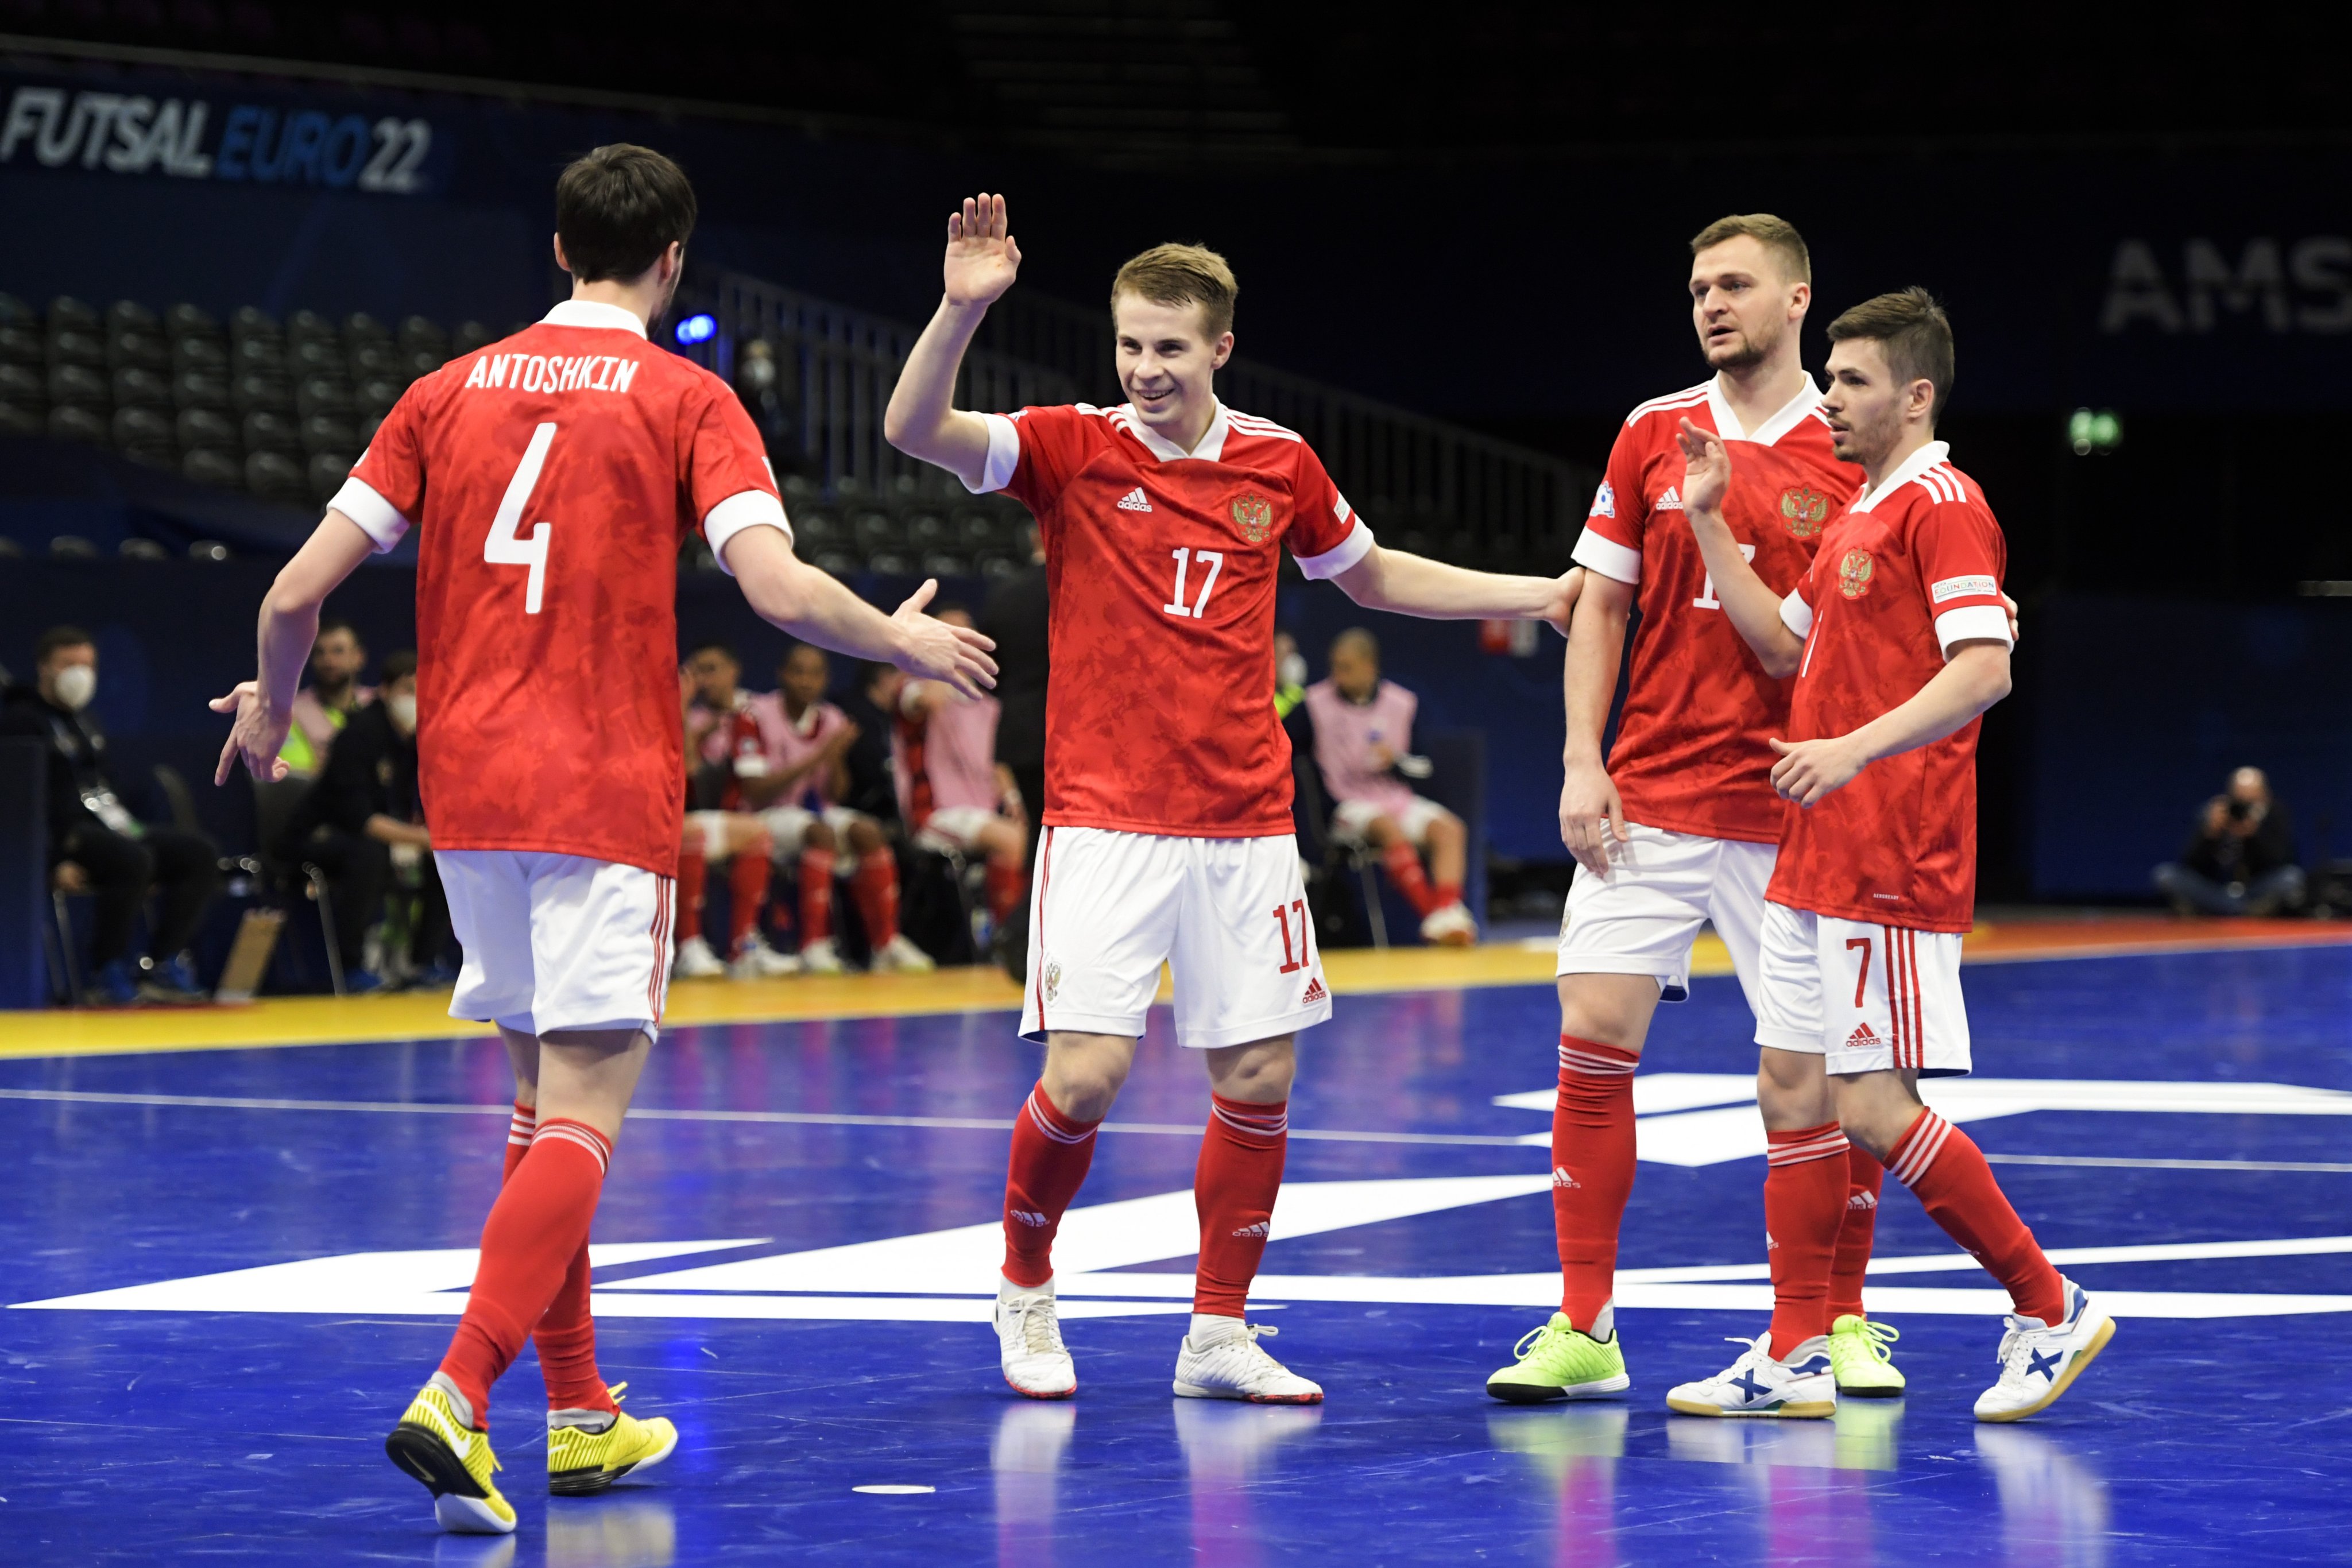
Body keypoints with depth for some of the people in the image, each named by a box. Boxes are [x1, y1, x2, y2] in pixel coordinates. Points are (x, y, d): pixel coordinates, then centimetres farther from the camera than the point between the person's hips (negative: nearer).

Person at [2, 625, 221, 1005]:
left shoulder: (88, 724, 24)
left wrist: (134, 832, 14)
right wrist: (56, 861, -23)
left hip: (109, 828, 9)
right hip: (65, 835, -9)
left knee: (201, 854, -8)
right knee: (133, 860, -36)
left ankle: (161, 966, -14)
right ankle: (107, 972, -22)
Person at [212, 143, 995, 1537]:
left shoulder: (451, 392, 10)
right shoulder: (685, 400, -2)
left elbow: (300, 589, 6)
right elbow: (781, 592, -13)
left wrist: (270, 705, 25)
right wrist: (908, 644, 5)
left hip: (466, 792, 5)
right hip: (606, 795, -5)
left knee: (544, 1090, 18)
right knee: (584, 1112, -8)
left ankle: (580, 1413, 23)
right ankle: (458, 1400, -25)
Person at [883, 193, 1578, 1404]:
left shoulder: (1278, 463, 5)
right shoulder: (1073, 450, -4)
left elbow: (1374, 577, 22)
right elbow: (915, 431, -18)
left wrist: (1542, 596, 17)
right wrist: (962, 308, -34)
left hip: (1244, 826, 3)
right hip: (1105, 823, -3)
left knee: (1258, 1081, 3)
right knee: (1084, 1076, -12)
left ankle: (1219, 1337, 16)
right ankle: (1025, 1291, 13)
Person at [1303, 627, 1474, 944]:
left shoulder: (1401, 704, 6)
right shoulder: (1317, 704, -2)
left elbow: (1424, 767, 12)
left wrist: (1398, 761, -9)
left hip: (1398, 800, 4)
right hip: (1349, 807, -4)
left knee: (1450, 829, -23)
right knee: (1392, 830, -35)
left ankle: (1447, 915, -35)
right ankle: (1430, 913, -38)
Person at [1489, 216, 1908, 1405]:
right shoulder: (1654, 435, 7)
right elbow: (1603, 604, 10)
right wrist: (1582, 761, 1)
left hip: (1789, 811, -2)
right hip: (1648, 800, 2)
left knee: (1802, 1071, -1)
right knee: (1592, 1035, -5)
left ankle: (1828, 1323, 13)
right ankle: (1583, 1330, 2)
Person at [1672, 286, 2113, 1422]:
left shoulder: (1941, 505, -11)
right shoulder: (1856, 515, 19)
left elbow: (1984, 668, -21)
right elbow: (1787, 647, 26)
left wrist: (1855, 749, -29)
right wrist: (1710, 522, 20)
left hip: (1893, 865, -10)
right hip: (1813, 859, 10)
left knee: (1874, 1107, -10)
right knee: (1802, 1097, 8)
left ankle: (2051, 1310, 1)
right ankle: (1793, 1361, 11)